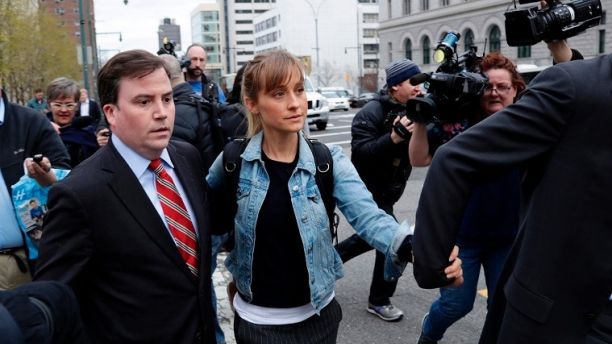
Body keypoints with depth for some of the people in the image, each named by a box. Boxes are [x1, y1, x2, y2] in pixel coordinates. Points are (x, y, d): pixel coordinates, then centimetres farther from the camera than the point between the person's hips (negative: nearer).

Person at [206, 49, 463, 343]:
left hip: (318, 314, 1)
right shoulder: (234, 161, -11)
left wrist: (415, 247, -43)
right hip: (257, 320, -1)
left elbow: (367, 216, -25)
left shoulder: (329, 161, -11)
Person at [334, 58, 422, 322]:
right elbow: (361, 152, -28)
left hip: (387, 192, 9)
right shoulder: (373, 112, -19)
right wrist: (394, 137, -39)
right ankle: (379, 301, 11)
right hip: (367, 191, -9)